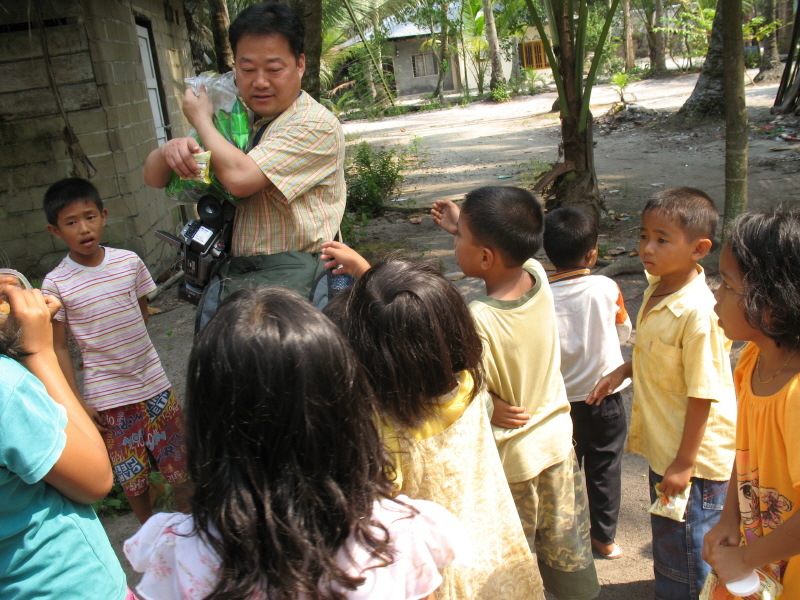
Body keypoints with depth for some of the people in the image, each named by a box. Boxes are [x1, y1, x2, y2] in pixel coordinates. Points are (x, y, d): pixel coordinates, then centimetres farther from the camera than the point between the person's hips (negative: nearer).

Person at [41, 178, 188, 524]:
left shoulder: (129, 262, -4)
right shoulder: (56, 284, -11)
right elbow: (59, 347, -6)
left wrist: (126, 349, 6)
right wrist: (76, 402, -8)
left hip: (153, 382, 2)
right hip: (106, 396, -2)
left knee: (179, 463, 14)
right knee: (131, 476, 13)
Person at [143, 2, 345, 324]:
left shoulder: (316, 124, -8)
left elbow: (240, 178, -20)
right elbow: (153, 178, 14)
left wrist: (201, 118, -2)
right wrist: (170, 150, -10)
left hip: (288, 276, -5)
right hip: (233, 270, 6)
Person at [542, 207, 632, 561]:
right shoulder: (607, 289, -15)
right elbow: (624, 333, 2)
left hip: (561, 400, 0)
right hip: (605, 397, 0)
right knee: (604, 469, 16)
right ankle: (604, 537, 29)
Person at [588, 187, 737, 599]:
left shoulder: (697, 312, -28)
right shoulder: (656, 290, -1)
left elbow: (703, 395, -24)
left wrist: (684, 463, -20)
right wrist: (623, 371, 2)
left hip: (694, 458, -9)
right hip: (662, 445, 9)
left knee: (682, 551, 11)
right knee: (665, 538, 28)